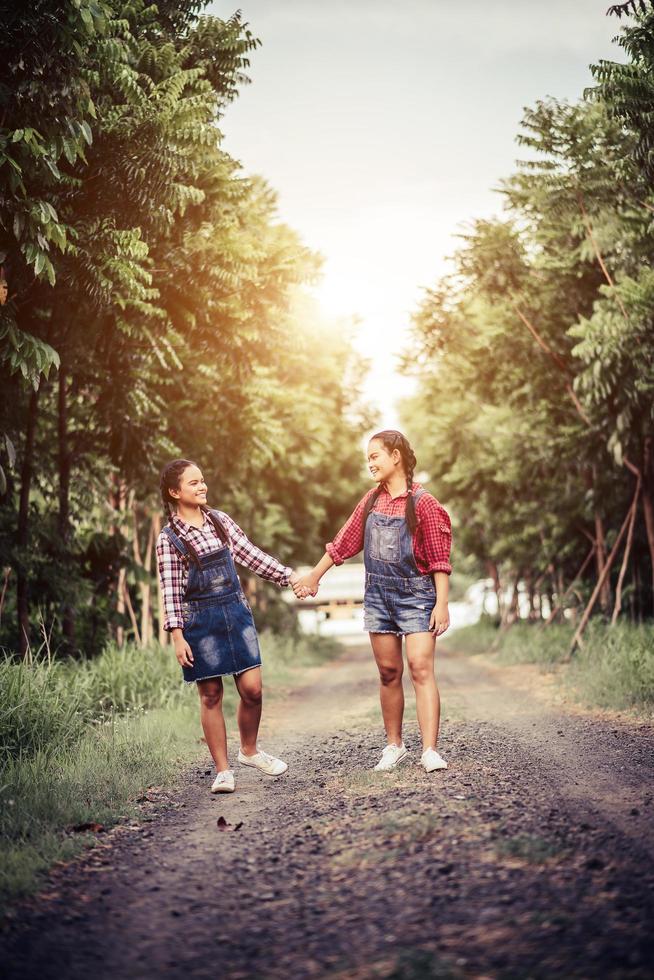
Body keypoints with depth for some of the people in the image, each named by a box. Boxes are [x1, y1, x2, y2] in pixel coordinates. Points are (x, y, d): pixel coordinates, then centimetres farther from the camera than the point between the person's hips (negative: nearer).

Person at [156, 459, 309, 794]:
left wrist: (290, 576, 4)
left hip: (236, 611, 4)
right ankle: (222, 770, 12)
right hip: (199, 620, -4)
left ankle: (249, 751, 25)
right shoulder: (168, 538, -5)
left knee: (252, 688, 1)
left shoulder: (220, 521, 7)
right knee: (211, 694, 1)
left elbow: (251, 555, 9)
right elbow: (170, 590, -7)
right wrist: (177, 635, -13)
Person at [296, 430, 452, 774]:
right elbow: (345, 541, 19)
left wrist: (441, 604, -16)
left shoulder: (422, 502, -9)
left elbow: (440, 558, -11)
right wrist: (315, 575, 24)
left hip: (415, 594, -5)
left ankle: (430, 751, -14)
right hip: (378, 593, 5)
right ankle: (394, 745, 19)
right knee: (388, 672, 8)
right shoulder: (372, 500, 9)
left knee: (421, 668, -12)